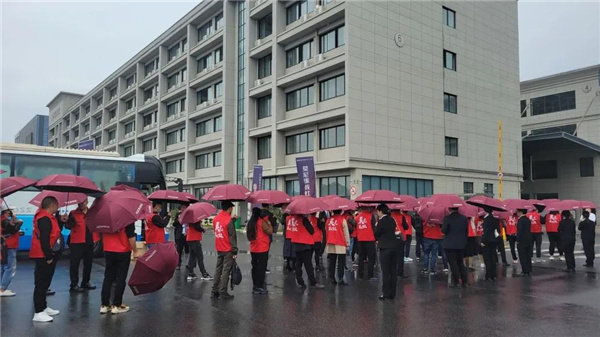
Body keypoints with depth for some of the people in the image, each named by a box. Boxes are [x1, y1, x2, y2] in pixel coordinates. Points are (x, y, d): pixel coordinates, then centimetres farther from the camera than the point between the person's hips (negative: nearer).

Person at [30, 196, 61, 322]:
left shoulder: (47, 217, 15)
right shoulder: (45, 218, -18)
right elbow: (44, 239, -24)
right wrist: (48, 256, -22)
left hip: (47, 255, 11)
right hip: (44, 257, -11)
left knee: (44, 282, 18)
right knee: (42, 283, -6)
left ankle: (43, 307, 30)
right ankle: (38, 313, -2)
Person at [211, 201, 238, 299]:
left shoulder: (216, 218, 4)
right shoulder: (229, 220, -17)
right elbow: (232, 236, -16)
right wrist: (235, 251, -13)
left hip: (219, 249, 7)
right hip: (228, 250, -7)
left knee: (218, 269, 14)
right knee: (226, 271, 0)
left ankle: (215, 291, 18)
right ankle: (223, 293, 3)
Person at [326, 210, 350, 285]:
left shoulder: (328, 220, 7)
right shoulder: (342, 220, -7)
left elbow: (326, 231, 12)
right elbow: (346, 233, -5)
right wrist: (347, 244, 3)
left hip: (330, 246, 4)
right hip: (340, 246, -4)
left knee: (331, 263, 9)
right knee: (340, 264, 0)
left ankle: (332, 279, 12)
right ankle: (340, 280, -1)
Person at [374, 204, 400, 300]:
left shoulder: (381, 222, -13)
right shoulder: (392, 220, 8)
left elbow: (376, 235, -8)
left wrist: (376, 226, 7)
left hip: (385, 248, -6)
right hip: (394, 246, 6)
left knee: (385, 272, 0)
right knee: (393, 271, 11)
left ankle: (385, 293, 3)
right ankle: (392, 293, 17)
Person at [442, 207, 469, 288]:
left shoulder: (447, 218, -12)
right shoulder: (464, 218, 1)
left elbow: (444, 230, -13)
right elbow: (467, 232, 5)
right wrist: (464, 241, 16)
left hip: (450, 245, -5)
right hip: (461, 245, 5)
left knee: (453, 263, 2)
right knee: (460, 262, 16)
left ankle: (455, 281, 3)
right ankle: (464, 281, 15)